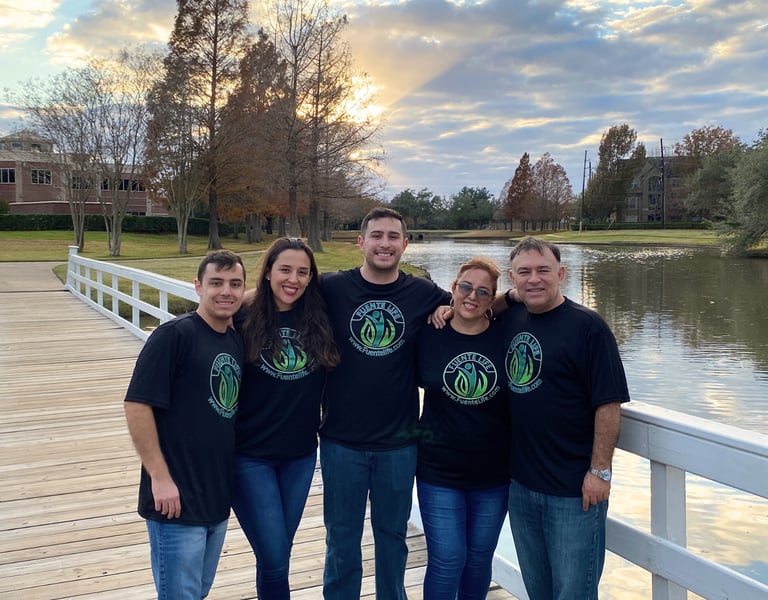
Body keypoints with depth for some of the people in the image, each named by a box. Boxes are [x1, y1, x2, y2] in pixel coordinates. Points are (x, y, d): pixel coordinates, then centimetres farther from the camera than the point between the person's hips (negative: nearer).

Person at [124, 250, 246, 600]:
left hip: (218, 499, 7)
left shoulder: (237, 341, 7)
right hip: (177, 501, -7)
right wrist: (160, 476, -19)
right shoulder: (174, 335, -14)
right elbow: (137, 404, -17)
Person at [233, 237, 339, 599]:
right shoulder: (243, 318, -11)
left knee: (276, 557, 17)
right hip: (250, 455, -3)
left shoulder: (319, 318, -3)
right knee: (275, 560, -2)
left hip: (301, 454, 4)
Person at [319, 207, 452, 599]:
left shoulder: (423, 294, -2)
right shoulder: (331, 287, -7)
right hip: (341, 440, -1)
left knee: (392, 535, 19)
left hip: (399, 442, 1)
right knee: (342, 539, 14)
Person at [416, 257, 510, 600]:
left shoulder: (506, 335, -7)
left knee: (480, 557, 16)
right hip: (439, 470, -1)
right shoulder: (429, 334, -7)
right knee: (447, 559, 1)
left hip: (494, 471, 1)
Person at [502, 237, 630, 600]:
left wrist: (600, 471, -15)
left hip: (575, 489, -5)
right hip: (520, 482, 6)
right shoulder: (510, 318, 3)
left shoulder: (587, 326, -13)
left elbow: (608, 404, -13)